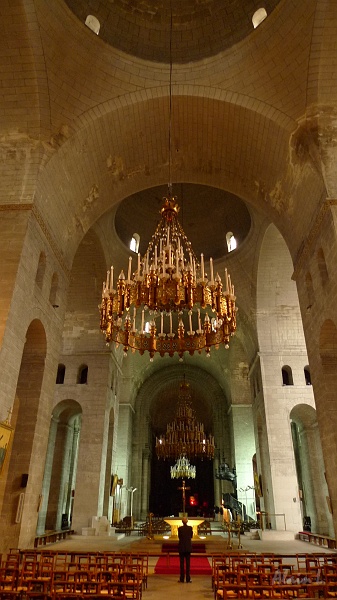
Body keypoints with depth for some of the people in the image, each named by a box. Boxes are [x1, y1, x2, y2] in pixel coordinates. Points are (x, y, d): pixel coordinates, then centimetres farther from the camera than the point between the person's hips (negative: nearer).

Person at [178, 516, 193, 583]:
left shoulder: (180, 528, -9)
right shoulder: (190, 528, -5)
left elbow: (179, 537, 3)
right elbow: (191, 536, 6)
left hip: (181, 547, -1)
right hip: (188, 547, 1)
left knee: (182, 563, 5)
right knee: (188, 562, 6)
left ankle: (182, 579, 7)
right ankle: (188, 579, 7)